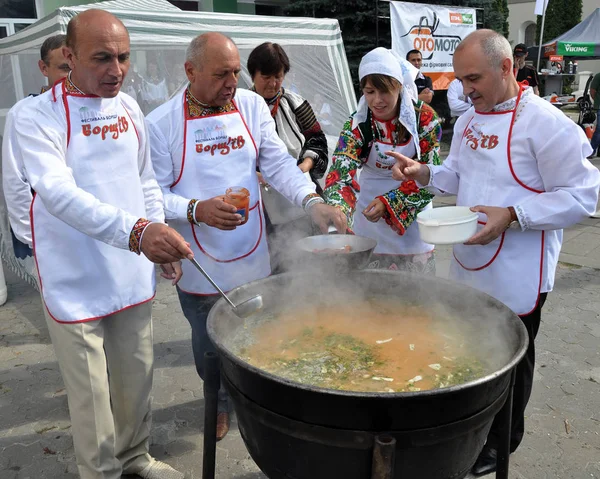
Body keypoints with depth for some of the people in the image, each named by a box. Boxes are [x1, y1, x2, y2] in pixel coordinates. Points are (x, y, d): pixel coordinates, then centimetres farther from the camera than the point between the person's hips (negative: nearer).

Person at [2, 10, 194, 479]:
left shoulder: (128, 107, 6)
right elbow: (59, 193, -28)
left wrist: (162, 242, 11)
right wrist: (136, 232, -40)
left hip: (134, 276, 5)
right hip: (77, 285, -5)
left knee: (137, 380, 18)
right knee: (93, 396, 7)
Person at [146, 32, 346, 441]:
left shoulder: (252, 106, -2)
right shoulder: (162, 123, -10)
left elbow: (277, 163, -6)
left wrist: (313, 200, -22)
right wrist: (197, 210, -27)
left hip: (253, 255, 2)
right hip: (200, 265, -2)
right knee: (210, 346, 16)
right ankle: (220, 402, 44)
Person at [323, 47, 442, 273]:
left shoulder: (425, 117, -14)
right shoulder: (357, 124, -14)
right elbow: (341, 171, -26)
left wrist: (389, 202, -24)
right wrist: (336, 210, -45)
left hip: (413, 210, 0)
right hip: (369, 211, 0)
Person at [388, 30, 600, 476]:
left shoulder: (545, 122, -17)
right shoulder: (468, 120, 7)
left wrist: (511, 215, -26)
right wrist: (424, 173, -4)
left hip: (516, 274, -6)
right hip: (469, 264, 7)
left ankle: (502, 440, 34)